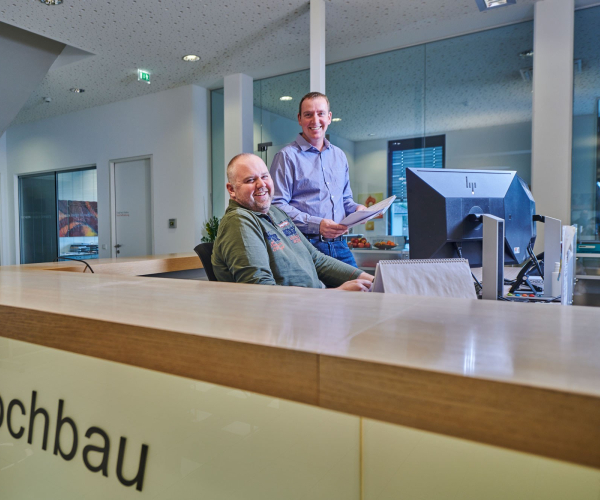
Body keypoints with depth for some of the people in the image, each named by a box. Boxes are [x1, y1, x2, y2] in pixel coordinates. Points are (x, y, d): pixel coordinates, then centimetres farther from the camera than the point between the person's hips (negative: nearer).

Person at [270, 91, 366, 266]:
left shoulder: (339, 155, 18)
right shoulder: (287, 156, -3)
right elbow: (277, 205, -11)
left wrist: (356, 208, 4)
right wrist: (316, 224, -21)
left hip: (339, 245, 6)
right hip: (306, 245, -5)